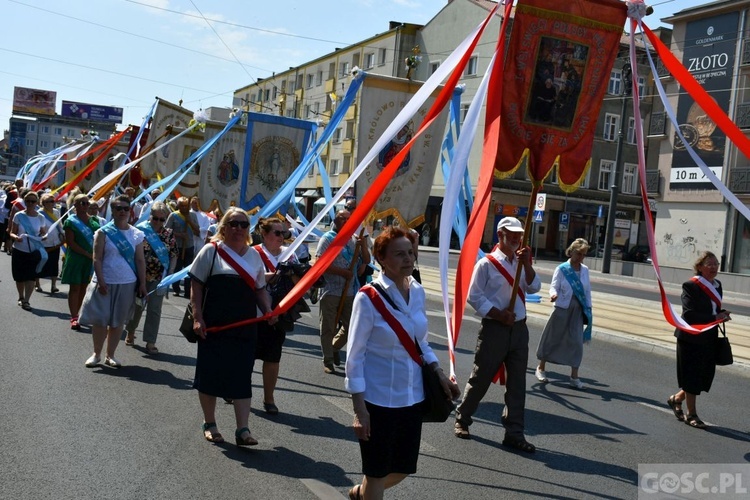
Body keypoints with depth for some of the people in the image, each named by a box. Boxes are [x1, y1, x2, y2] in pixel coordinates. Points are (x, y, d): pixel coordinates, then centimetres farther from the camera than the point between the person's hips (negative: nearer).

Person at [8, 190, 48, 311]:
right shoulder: (19, 216, -3)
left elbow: (43, 233, 9)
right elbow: (12, 233, 0)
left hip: (34, 252, 0)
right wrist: (15, 237, -21)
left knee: (31, 277, -6)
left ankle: (26, 301, -1)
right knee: (19, 277, 10)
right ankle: (21, 297, 32)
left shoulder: (41, 218, -1)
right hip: (19, 251, 0)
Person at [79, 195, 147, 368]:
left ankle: (110, 355, 20)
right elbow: (97, 259, -6)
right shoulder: (103, 232, -3)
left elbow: (140, 261, 5)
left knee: (118, 321, 9)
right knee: (100, 320, 2)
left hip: (127, 284, 2)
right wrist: (101, 281, -14)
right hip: (106, 283, -2)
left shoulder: (137, 234, 4)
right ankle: (96, 354, 18)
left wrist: (142, 283, 0)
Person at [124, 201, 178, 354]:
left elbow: (174, 256, 3)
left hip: (158, 278, 1)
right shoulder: (140, 230, -6)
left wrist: (169, 274, -6)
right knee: (137, 305, 13)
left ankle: (150, 342, 7)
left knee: (155, 309, 1)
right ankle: (131, 331, 37)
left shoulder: (169, 235, 1)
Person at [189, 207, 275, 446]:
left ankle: (242, 430, 6)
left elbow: (260, 289, 17)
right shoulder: (211, 251, -3)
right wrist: (198, 318, -11)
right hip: (214, 327, -3)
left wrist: (268, 311, 1)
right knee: (210, 373, 7)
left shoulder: (254, 255, 10)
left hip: (245, 327, 3)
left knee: (242, 377, 2)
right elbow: (197, 286, -4)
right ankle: (209, 424, 24)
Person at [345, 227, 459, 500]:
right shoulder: (369, 298, -17)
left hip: (412, 397, 6)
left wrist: (439, 373, 0)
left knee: (404, 467, 18)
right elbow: (354, 356, -14)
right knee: (377, 472, 7)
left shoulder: (417, 291, 2)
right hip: (378, 400, -6)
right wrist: (359, 408, -16)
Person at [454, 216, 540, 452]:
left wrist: (526, 264, -12)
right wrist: (498, 314, -16)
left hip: (519, 329, 5)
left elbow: (533, 288, -1)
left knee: (517, 383, 5)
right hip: (494, 328, -5)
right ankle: (462, 419, 25)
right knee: (481, 378, 5)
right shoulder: (487, 264, -6)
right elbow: (474, 297, -9)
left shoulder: (521, 263, 12)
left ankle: (514, 433, 12)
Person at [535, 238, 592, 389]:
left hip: (578, 310, 4)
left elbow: (587, 291, 12)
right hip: (562, 308, -3)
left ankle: (574, 376, 3)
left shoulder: (585, 270, 7)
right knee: (553, 338, 7)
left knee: (577, 341, -2)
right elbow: (554, 286, -11)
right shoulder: (561, 269, -7)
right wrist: (553, 294, -33)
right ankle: (541, 368, 23)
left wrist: (588, 308, 9)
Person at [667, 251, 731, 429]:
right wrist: (715, 318, -21)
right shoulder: (691, 286, -14)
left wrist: (722, 315, -2)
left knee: (706, 375, 10)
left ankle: (677, 398, 31)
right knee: (692, 376, 2)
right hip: (691, 338, -7)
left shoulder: (717, 285, 9)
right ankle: (691, 414, 14)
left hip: (709, 339, 7)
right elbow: (689, 314, -20)